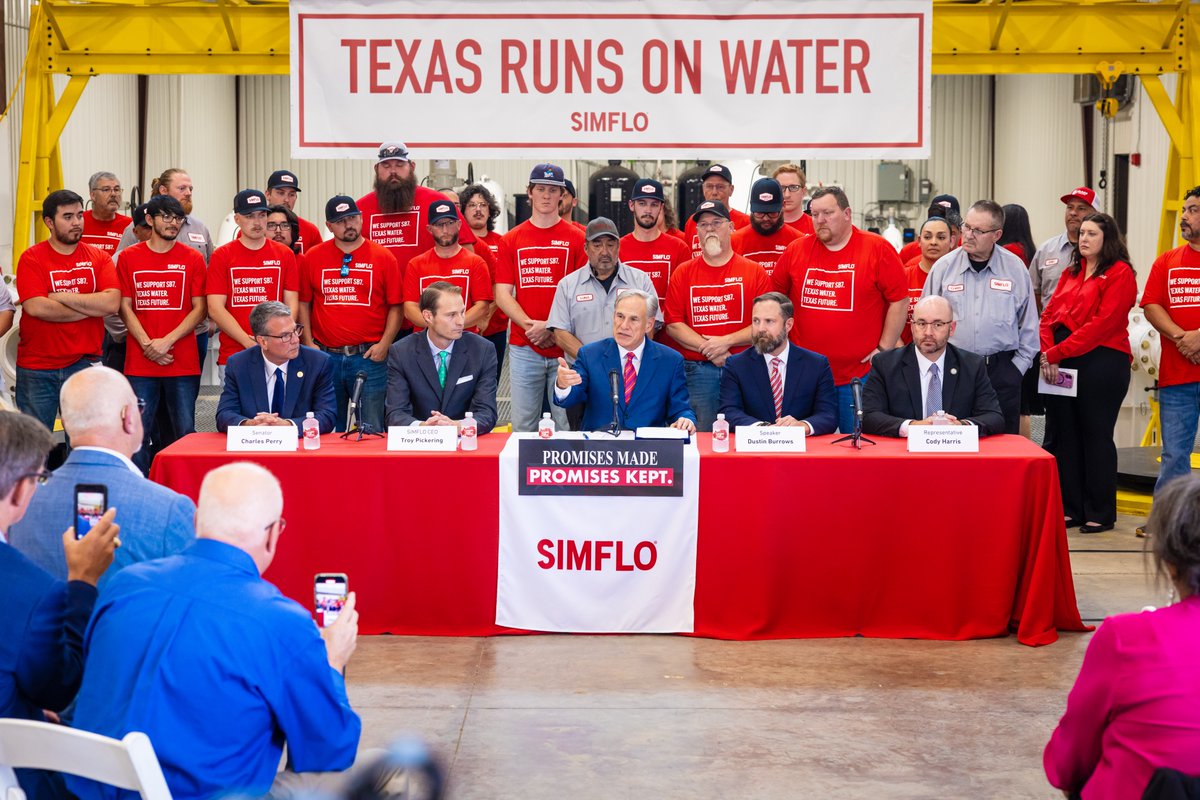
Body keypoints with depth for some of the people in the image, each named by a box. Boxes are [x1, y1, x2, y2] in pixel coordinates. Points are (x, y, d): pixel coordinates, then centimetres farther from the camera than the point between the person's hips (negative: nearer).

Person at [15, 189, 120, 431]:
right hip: (37, 368, -2)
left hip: (84, 365, 2)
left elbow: (112, 303, -10)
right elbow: (35, 307, -17)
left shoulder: (99, 257, 5)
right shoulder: (31, 259, -3)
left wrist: (62, 296, -13)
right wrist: (91, 307, -9)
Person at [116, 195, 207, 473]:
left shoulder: (192, 259, 6)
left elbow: (199, 309, 2)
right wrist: (147, 345, -8)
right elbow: (125, 307, 5)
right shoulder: (129, 258, 8)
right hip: (139, 363, 0)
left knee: (185, 433, 2)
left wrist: (166, 342, -10)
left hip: (183, 363, 0)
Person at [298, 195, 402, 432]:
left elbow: (396, 307, 2)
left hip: (369, 357, -2)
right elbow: (304, 303, 11)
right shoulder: (313, 257, 7)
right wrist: (308, 343, 2)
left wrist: (384, 344, -8)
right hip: (325, 357, 2)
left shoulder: (383, 257, 2)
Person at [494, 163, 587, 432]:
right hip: (523, 347, 2)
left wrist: (552, 328, -12)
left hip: (565, 346, -2)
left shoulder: (576, 238, 3)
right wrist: (531, 326, -10)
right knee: (522, 427, 6)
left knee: (569, 425, 1)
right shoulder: (512, 240, 9)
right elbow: (502, 293, 5)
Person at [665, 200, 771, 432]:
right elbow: (673, 325, 3)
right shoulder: (683, 273, 8)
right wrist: (707, 349, -9)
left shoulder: (754, 272, 5)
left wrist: (726, 341, -11)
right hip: (697, 370, 1)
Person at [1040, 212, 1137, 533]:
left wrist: (1056, 353, -17)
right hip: (1061, 364, 7)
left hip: (1101, 363, -7)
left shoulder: (1120, 274, -5)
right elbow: (1049, 314, 11)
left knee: (1096, 435, -1)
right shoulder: (1071, 272, 18)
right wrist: (1047, 353, -7)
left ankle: (1100, 512, 8)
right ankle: (1071, 508, 16)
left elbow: (1102, 323, -15)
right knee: (1064, 434, 8)